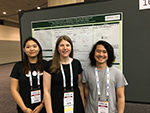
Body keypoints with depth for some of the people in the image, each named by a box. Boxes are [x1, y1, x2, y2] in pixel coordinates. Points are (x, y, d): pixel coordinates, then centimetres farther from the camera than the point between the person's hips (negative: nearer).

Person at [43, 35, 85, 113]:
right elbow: (46, 91, -9)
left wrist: (83, 106, 7)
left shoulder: (76, 63, -1)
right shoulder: (50, 65, -10)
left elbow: (80, 86, 6)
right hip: (57, 106, -2)